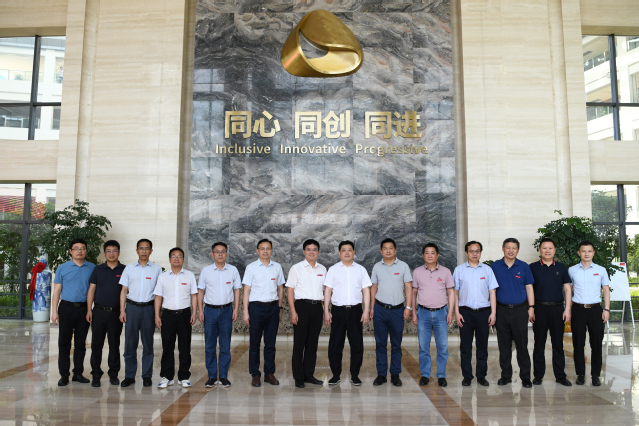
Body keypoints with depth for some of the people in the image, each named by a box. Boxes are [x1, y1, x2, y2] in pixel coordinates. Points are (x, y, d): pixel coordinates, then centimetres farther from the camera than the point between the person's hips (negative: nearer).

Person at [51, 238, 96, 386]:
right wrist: (54, 311, -3)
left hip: (84, 308, 1)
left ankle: (78, 373, 16)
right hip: (67, 308, -1)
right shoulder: (62, 268, 5)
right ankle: (64, 375, 9)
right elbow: (57, 291, 4)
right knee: (64, 342, 2)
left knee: (81, 343, 7)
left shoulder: (92, 268, 6)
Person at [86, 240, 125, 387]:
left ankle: (113, 374, 17)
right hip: (99, 311, 1)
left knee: (114, 344, 7)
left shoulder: (124, 270, 3)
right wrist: (89, 310, -1)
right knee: (96, 344, 3)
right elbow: (91, 290, 7)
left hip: (116, 312, -1)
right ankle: (96, 375, 13)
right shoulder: (98, 270, 7)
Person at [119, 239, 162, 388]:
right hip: (132, 307, 1)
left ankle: (147, 376, 12)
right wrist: (122, 310, 1)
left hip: (148, 308, -1)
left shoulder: (157, 269, 5)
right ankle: (129, 375, 12)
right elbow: (124, 290, 9)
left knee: (148, 343, 4)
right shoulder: (129, 268, 9)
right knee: (130, 343, 2)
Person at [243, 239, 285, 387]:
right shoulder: (251, 267, 1)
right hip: (256, 307, -2)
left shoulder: (277, 267, 8)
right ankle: (255, 375, 12)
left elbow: (280, 289, 14)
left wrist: (280, 308, 10)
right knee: (255, 343, 3)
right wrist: (245, 312, -6)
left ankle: (269, 373, 17)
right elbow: (246, 290, 0)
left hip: (273, 307, 2)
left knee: (271, 343, 7)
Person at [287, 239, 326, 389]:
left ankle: (309, 374, 19)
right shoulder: (296, 268, 0)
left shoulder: (322, 269, 13)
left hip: (317, 307, 4)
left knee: (313, 343, 8)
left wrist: (326, 309, 11)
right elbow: (290, 290, -3)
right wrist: (293, 311, -11)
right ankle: (298, 377, 8)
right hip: (302, 306, -4)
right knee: (299, 343, 0)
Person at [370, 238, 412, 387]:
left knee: (396, 344, 5)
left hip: (397, 310, -1)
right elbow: (374, 288, 12)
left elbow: (408, 288, 2)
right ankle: (381, 374, 14)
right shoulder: (377, 267, 8)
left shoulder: (403, 266, 3)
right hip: (380, 309, 1)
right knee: (380, 343, 5)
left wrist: (408, 307, -6)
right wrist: (371, 308, 7)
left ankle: (395, 374, 15)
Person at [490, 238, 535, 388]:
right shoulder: (495, 266, 3)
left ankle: (525, 377, 11)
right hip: (501, 310, 1)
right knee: (504, 346, 8)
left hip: (520, 310, -1)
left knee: (522, 345, 1)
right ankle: (506, 375, 18)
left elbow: (529, 288, 6)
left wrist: (531, 308, 0)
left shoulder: (524, 267, 3)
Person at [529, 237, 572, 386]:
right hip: (539, 308, -1)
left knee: (558, 343, 7)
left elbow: (567, 288, 9)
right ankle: (538, 375, 12)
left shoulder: (561, 267, 8)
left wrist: (567, 308, 1)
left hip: (557, 308, 1)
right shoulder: (533, 267, 3)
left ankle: (560, 375, 15)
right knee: (539, 343, 4)